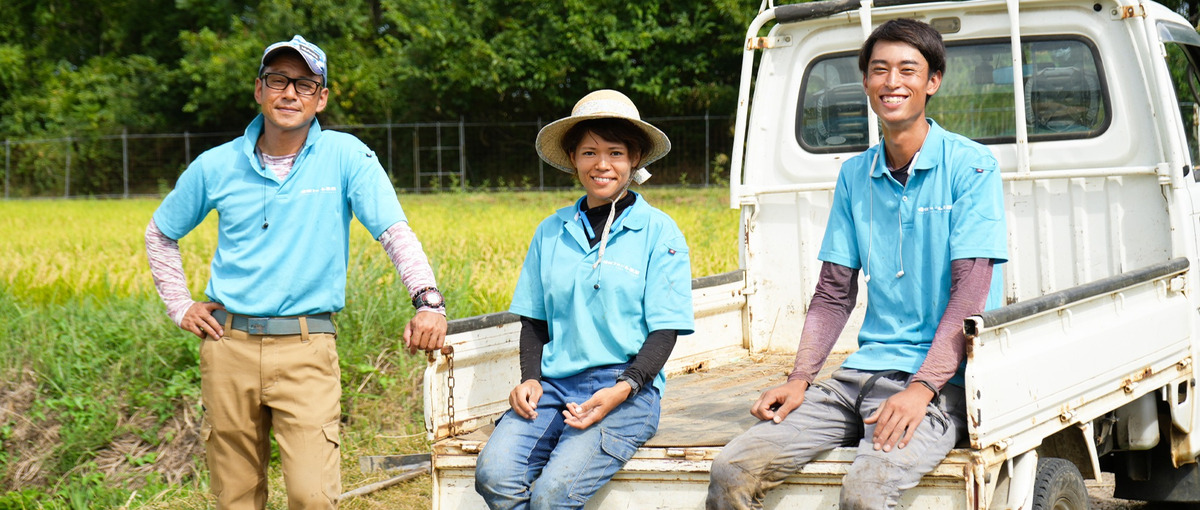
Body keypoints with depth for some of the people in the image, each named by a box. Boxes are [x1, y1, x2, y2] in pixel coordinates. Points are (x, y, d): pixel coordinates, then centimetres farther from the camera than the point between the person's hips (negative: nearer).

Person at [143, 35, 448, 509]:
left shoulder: (345, 157, -2)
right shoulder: (217, 166, 6)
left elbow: (395, 231, -12)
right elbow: (159, 235, 22)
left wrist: (428, 300, -28)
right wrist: (179, 306, 12)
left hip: (306, 349, -3)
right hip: (229, 346, 3)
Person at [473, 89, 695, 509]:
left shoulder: (658, 232, 3)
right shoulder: (551, 232, 15)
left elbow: (664, 331, -1)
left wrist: (622, 389, -16)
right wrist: (530, 379, -1)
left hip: (627, 390, -4)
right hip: (555, 384, 4)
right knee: (494, 474, -25)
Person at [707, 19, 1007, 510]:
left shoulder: (970, 166, -3)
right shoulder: (854, 176, 14)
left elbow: (970, 293, -10)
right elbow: (833, 294, 14)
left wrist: (920, 389, -21)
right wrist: (800, 379, 0)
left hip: (942, 381, -5)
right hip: (864, 372, 5)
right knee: (732, 470, -13)